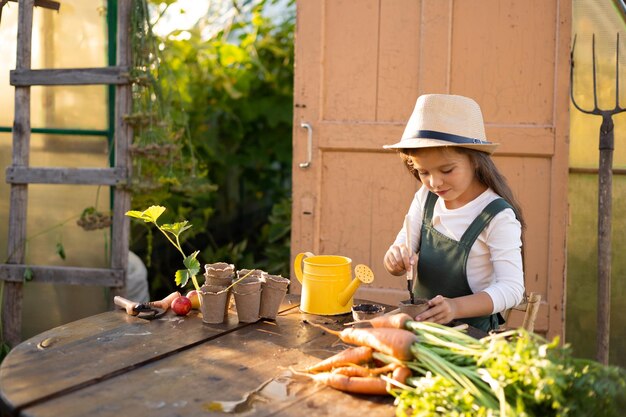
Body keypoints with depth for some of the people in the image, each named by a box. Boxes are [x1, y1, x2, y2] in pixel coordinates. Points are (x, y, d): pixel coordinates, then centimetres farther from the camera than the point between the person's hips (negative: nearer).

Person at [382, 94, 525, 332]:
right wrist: (396, 259, -17)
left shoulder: (498, 217, -16)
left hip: (470, 330, -5)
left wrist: (455, 307, -31)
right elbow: (403, 246, 7)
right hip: (419, 322, 5)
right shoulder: (425, 198, 2)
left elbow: (512, 288, -17)